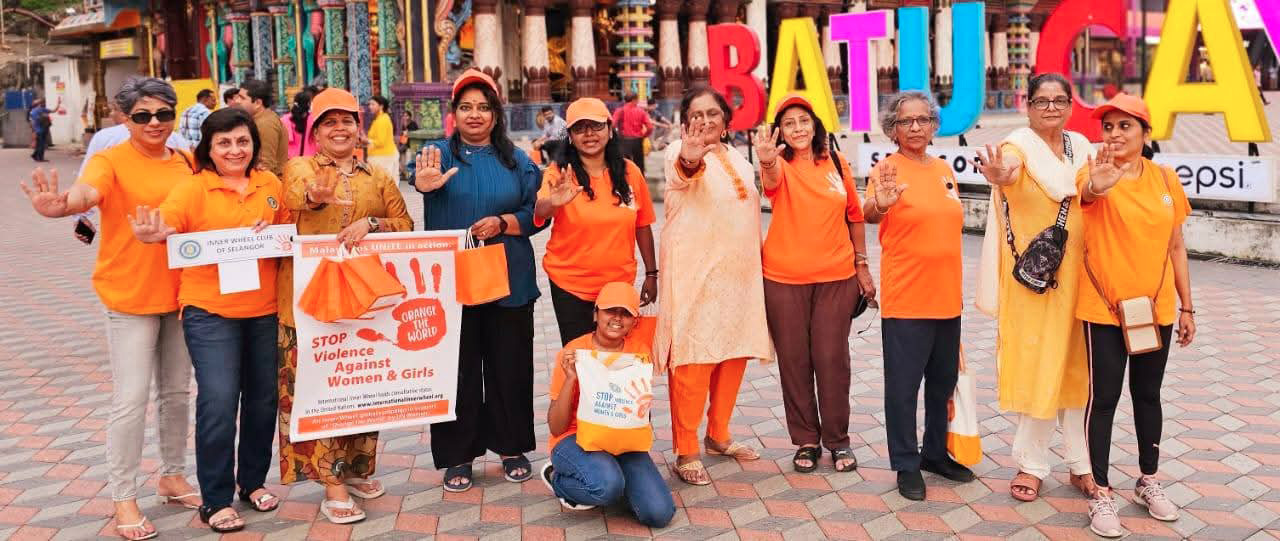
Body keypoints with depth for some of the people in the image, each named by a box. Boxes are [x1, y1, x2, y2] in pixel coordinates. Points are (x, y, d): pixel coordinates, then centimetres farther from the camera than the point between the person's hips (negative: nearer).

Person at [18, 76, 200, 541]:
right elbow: (86, 192, -32)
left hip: (180, 292, 5)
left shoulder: (185, 163, 6)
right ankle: (124, 499, 10)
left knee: (176, 391, 15)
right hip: (130, 294, -5)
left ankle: (172, 476, 32)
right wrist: (59, 206, -54)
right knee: (131, 399, -3)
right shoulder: (110, 161, -10)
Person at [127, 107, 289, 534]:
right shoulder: (195, 187, -6)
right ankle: (216, 500, 8)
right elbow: (168, 219, -21)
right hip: (210, 310, -4)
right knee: (218, 402, -8)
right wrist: (156, 233, -43)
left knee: (262, 398, 13)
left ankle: (253, 481, 33)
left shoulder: (271, 185, 6)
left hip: (264, 310, 4)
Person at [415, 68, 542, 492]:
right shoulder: (440, 154, 2)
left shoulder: (517, 160, 8)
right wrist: (425, 183, -46)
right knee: (457, 369, 3)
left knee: (509, 366, 8)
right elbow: (423, 171, -22)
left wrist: (502, 223, -16)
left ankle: (512, 448, 24)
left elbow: (535, 213, 4)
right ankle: (458, 456, 16)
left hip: (509, 281, 1)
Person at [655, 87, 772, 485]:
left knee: (734, 355, 12)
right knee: (694, 360, -7)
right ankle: (686, 452, 2)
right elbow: (682, 172, -33)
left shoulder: (737, 159, 14)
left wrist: (756, 263, 19)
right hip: (694, 272, -7)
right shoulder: (681, 154, -7)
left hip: (739, 273, 7)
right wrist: (688, 160, -56)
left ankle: (718, 436, 27)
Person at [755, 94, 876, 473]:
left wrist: (862, 264, 11)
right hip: (784, 279, -1)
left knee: (832, 359, 5)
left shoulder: (836, 163, 4)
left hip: (837, 277, 1)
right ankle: (806, 441, 21)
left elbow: (855, 216, 13)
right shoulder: (780, 165, -4)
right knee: (794, 360, 7)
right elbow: (772, 179, -30)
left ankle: (837, 440, 20)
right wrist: (767, 161, -53)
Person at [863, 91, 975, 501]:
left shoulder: (944, 170, 10)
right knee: (903, 384, 1)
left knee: (944, 381, 17)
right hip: (905, 298, -7)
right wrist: (879, 205, -51)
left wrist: (958, 283, 18)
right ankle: (906, 466, 15)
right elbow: (868, 214, -28)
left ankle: (936, 453, 34)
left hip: (946, 296, 7)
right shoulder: (889, 168, -10)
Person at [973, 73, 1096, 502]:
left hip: (1076, 272, 5)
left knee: (1075, 366, 9)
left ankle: (1080, 463, 20)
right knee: (1036, 365, 1)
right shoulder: (1019, 145, -9)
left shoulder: (1081, 148, 9)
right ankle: (1032, 463, 12)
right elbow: (1009, 167, -34)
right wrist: (1000, 175, -56)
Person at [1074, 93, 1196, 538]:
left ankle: (1148, 481, 32)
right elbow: (1086, 192, -37)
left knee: (1148, 394, 16)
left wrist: (1186, 306, 9)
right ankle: (1102, 493, 11)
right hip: (1104, 308, -4)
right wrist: (1097, 183, -61)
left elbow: (1175, 247, 8)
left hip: (1155, 308, 4)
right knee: (1104, 397, 1)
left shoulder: (1165, 179, 2)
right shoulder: (1095, 173, -10)